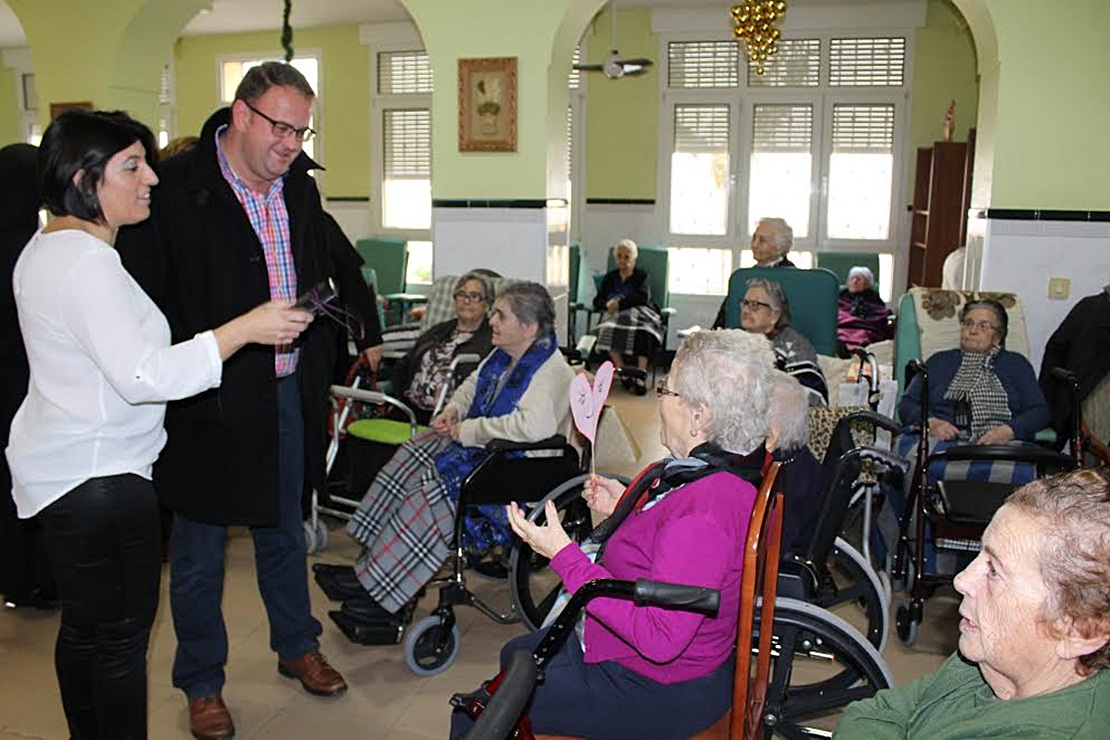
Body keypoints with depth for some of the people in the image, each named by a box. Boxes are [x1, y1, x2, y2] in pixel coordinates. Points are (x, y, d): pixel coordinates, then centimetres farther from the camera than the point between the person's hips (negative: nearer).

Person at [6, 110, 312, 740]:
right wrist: (246, 329, -29)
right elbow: (143, 375, -30)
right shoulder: (87, 262, -22)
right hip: (101, 477, -11)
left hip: (65, 470, 11)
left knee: (85, 628, 21)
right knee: (122, 634, 2)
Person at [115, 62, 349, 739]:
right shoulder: (178, 190, -15)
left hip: (289, 391, 6)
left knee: (285, 532, 21)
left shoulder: (300, 188, 5)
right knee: (199, 552, 11)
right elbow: (146, 302, -14)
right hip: (209, 400, -5)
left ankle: (297, 646, 41)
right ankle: (202, 684, 31)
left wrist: (319, 367, 13)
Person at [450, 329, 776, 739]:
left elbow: (659, 636, -35)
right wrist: (626, 508, 8)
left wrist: (564, 554, -32)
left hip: (659, 693, -10)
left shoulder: (706, 509, -36)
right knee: (515, 654, 28)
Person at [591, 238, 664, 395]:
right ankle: (622, 372, -37)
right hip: (615, 315, 2)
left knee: (643, 329, -38)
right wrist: (608, 304, -9)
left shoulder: (641, 275, 15)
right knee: (609, 329, -34)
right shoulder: (610, 277, 25)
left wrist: (620, 302, -13)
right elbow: (597, 301, 14)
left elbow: (643, 297, -5)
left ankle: (641, 374, -42)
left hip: (639, 312, -2)